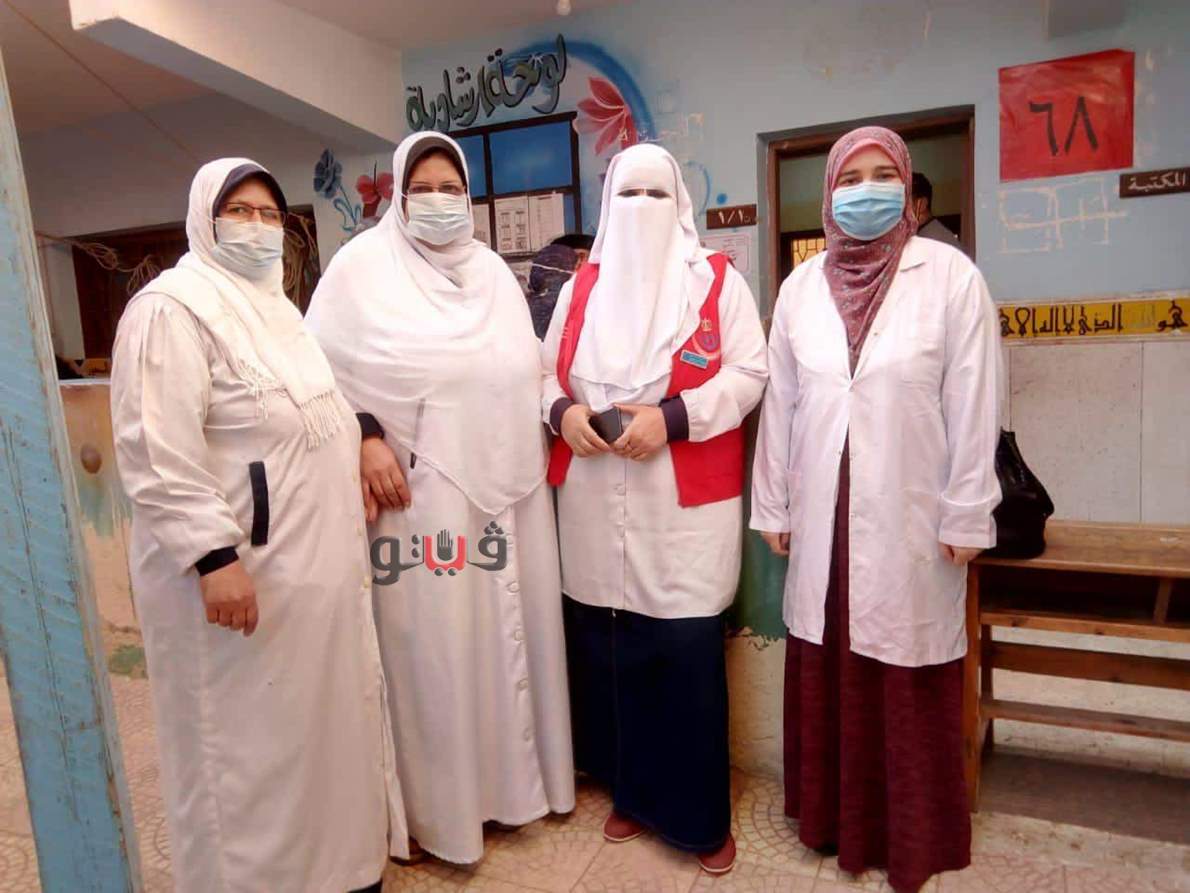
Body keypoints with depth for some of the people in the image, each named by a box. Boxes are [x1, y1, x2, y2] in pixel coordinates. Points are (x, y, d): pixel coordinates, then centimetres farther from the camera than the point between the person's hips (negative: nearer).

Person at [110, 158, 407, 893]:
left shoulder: (275, 306, 17)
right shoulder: (173, 307, -12)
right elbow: (159, 454, -20)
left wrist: (358, 476, 20)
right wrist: (214, 555, -25)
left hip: (312, 562, 9)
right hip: (243, 571, -9)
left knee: (323, 720, 20)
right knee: (251, 742, 6)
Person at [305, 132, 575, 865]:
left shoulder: (493, 272, 16)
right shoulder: (364, 265, 0)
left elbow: (528, 370, 20)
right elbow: (326, 368, -5)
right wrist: (366, 441, -15)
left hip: (505, 490, 5)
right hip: (418, 493, -5)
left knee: (507, 630, 13)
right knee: (432, 643, 2)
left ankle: (512, 774, 33)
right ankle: (441, 803, 21)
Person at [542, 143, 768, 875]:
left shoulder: (719, 281, 3)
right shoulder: (582, 287, 14)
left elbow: (749, 373, -4)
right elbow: (546, 369, 14)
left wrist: (670, 417, -17)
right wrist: (563, 410, -9)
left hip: (688, 502, -3)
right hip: (597, 504, 4)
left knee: (687, 651, -3)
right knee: (606, 646, 8)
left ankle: (702, 812, 19)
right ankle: (632, 791, 30)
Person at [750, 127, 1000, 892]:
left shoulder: (951, 275, -4)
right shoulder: (802, 285, 6)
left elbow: (972, 406, -5)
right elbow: (781, 402, 6)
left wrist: (966, 516, -6)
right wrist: (772, 505, 7)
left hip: (910, 518, -3)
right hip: (824, 516, 3)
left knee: (909, 679, 7)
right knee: (828, 672, 13)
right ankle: (836, 816, 32)